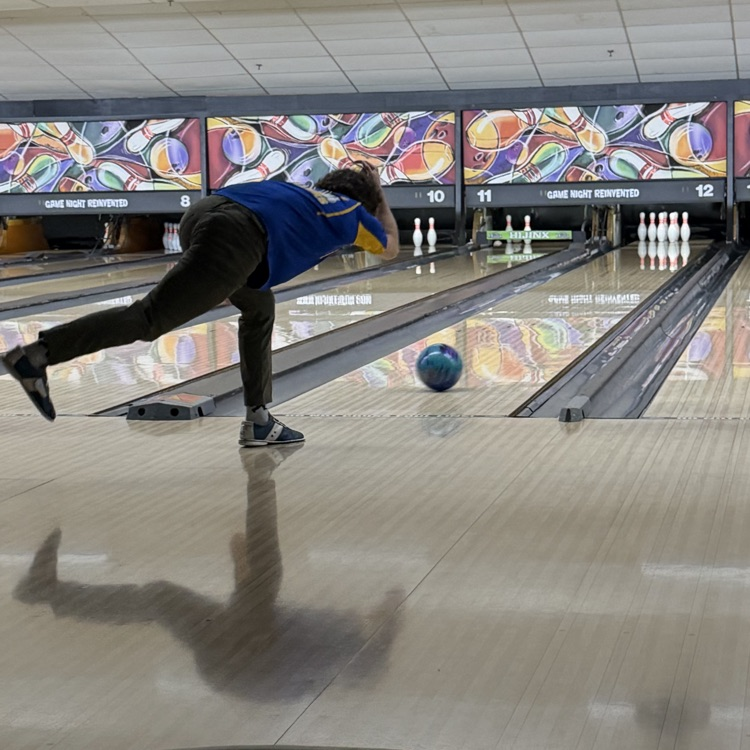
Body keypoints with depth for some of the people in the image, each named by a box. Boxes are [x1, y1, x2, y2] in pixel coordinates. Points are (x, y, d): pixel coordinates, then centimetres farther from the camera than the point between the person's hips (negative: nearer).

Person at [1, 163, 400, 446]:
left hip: (204, 212, 8)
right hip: (235, 241, -8)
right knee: (150, 318, -11)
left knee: (258, 308, 26)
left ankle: (258, 419, 25)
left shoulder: (305, 192, 37)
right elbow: (391, 249, 43)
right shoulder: (352, 213, 23)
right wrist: (380, 195, 53)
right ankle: (36, 354, -20)